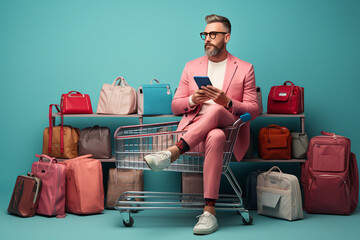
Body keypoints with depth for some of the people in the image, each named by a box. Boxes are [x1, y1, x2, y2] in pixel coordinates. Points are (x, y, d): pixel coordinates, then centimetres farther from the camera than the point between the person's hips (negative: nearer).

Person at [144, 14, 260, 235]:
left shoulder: (245, 69, 12)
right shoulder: (192, 67, 19)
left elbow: (254, 111, 5)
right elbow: (175, 107, 16)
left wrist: (227, 102, -15)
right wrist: (193, 100, -8)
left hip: (231, 131, -1)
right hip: (195, 129, 1)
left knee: (216, 110, -37)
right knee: (215, 137, -38)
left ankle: (172, 152, -42)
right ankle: (209, 211, -46)